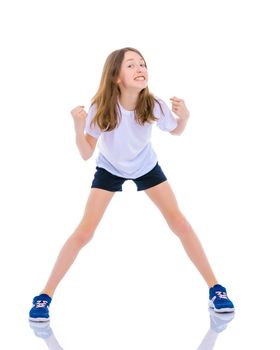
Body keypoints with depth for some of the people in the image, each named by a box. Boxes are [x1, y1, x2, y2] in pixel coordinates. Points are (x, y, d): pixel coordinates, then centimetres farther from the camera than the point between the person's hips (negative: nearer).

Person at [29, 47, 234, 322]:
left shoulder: (153, 105, -27)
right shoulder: (101, 108, -31)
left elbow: (176, 131, -6)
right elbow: (86, 153, -24)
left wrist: (184, 117, -29)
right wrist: (79, 127, -43)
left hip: (146, 167, 1)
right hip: (109, 169, -1)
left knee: (178, 222, -8)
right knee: (84, 231, -10)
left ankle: (214, 288, 4)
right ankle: (45, 295, 2)